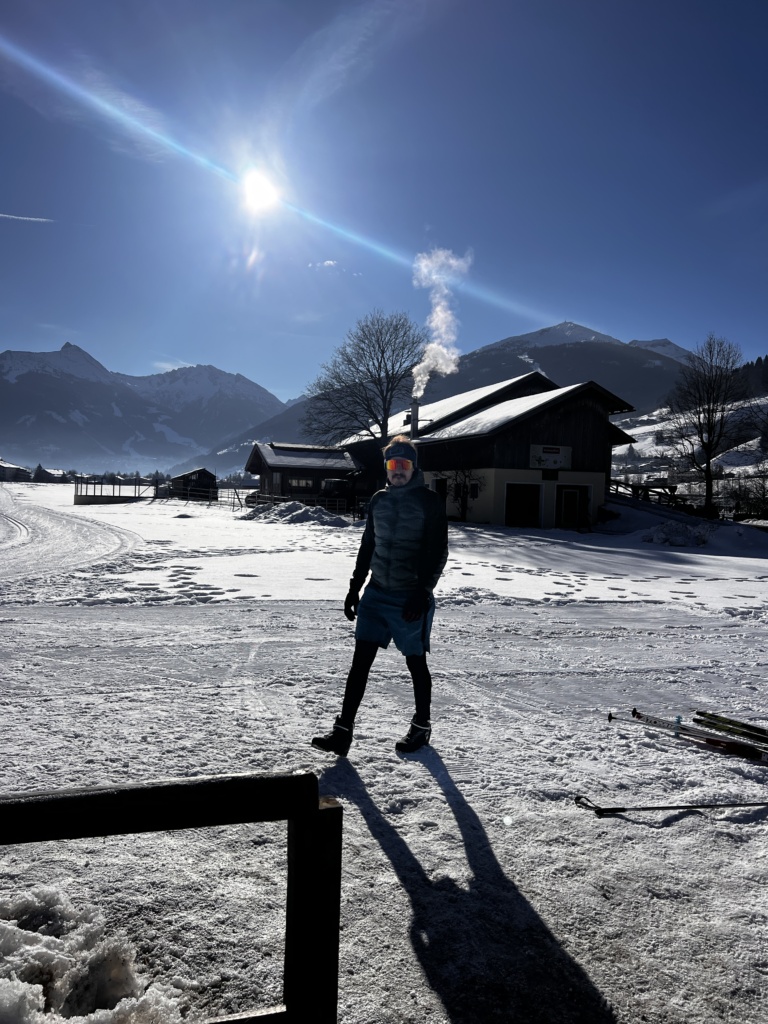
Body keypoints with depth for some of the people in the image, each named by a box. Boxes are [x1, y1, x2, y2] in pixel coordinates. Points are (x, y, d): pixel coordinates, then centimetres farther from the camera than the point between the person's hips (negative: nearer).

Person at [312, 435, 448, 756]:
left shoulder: (430, 502, -7)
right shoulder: (379, 500, 9)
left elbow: (438, 552, -11)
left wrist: (422, 593, -18)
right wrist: (354, 588, 15)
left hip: (411, 599, -5)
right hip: (376, 594, 5)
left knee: (415, 662, 8)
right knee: (360, 660, 1)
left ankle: (421, 726, 28)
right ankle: (343, 731, 6)